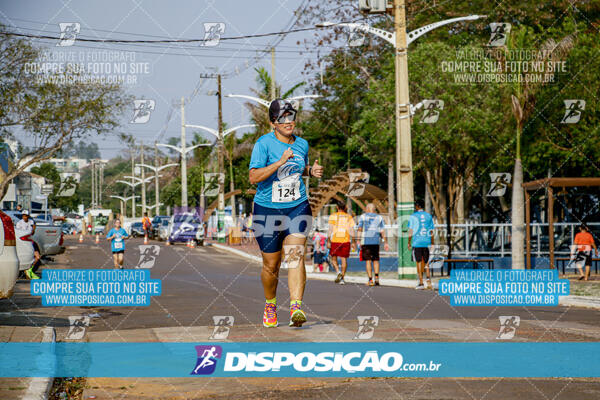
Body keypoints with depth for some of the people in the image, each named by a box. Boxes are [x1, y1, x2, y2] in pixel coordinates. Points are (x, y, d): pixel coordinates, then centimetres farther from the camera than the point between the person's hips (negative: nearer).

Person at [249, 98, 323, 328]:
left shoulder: (302, 144, 6)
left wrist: (312, 171, 4)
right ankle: (270, 306, 32)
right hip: (267, 210, -2)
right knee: (271, 265, 6)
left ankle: (296, 308, -27)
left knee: (295, 255, -18)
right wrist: (280, 162, -27)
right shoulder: (264, 144, -10)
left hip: (298, 208, 2)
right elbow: (254, 177, -19)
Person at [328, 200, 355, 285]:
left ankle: (338, 272, -11)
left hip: (335, 240, -1)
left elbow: (330, 229, -4)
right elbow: (351, 230, 1)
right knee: (344, 259, 6)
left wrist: (328, 241, -3)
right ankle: (342, 278, 4)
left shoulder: (333, 216, 1)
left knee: (334, 258, 13)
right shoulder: (349, 217, 6)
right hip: (345, 240, 1)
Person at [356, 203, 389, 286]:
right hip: (376, 241, 2)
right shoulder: (379, 217, 10)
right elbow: (382, 231, 5)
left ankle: (370, 280, -4)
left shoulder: (363, 216, 5)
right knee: (376, 260, 10)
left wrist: (358, 241, -3)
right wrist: (385, 242, 7)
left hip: (365, 241, -1)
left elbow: (359, 229, -2)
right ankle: (376, 277, -7)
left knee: (368, 261, 1)